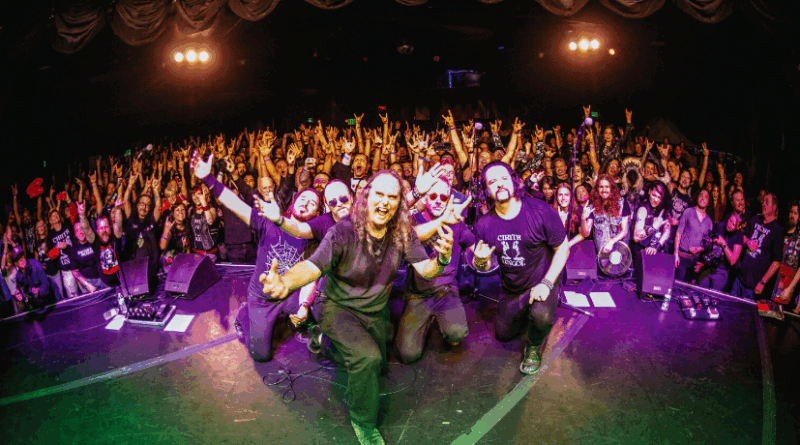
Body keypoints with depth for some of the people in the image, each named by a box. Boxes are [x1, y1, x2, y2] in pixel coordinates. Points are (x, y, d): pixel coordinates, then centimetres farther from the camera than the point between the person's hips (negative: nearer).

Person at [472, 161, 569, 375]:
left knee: (542, 317, -36)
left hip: (541, 283, -4)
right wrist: (480, 261, -26)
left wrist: (546, 283, -22)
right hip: (510, 290, 5)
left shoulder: (540, 211, -23)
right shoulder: (484, 225, -12)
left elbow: (563, 248, -13)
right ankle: (524, 311, 49)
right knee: (504, 335, 20)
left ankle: (533, 347, -1)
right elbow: (485, 267, 0)